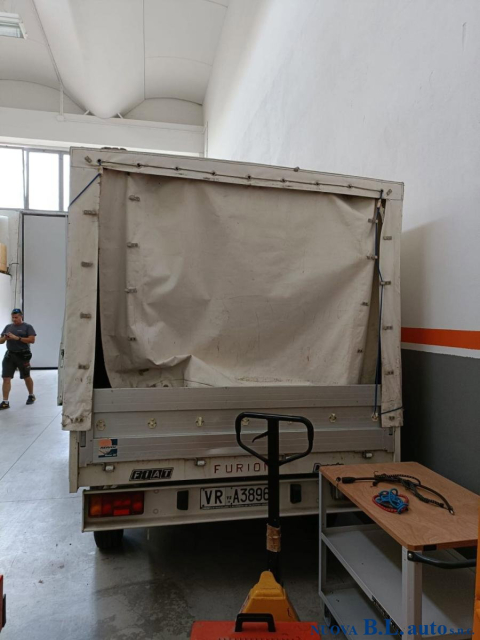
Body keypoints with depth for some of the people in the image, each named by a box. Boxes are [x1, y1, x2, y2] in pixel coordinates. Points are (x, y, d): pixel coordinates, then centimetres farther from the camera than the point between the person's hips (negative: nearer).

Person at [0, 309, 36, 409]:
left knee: (26, 377, 13)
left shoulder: (27, 327, -2)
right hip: (10, 355, 4)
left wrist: (17, 338, -19)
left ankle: (31, 396, 34)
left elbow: (32, 340, -13)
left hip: (23, 355, -4)